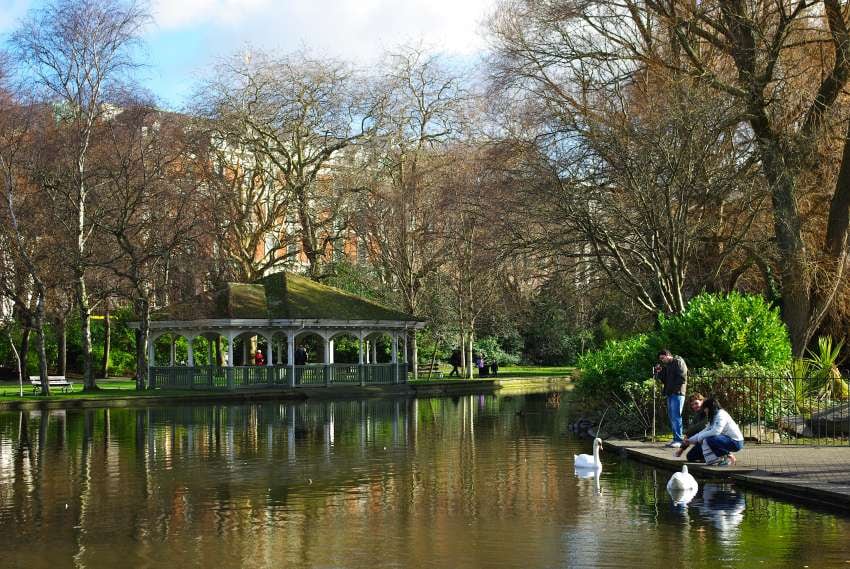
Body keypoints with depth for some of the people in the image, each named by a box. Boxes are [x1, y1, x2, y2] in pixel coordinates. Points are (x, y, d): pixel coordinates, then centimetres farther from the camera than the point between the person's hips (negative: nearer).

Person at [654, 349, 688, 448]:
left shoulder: (678, 362, -6)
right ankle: (676, 439, 14)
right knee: (671, 416, 9)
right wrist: (659, 372, 7)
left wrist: (675, 388, -15)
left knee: (676, 416, -12)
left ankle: (679, 440, -12)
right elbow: (664, 380, 23)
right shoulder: (667, 366, 20)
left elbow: (682, 378, -14)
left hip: (677, 394, -9)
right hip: (670, 394, 9)